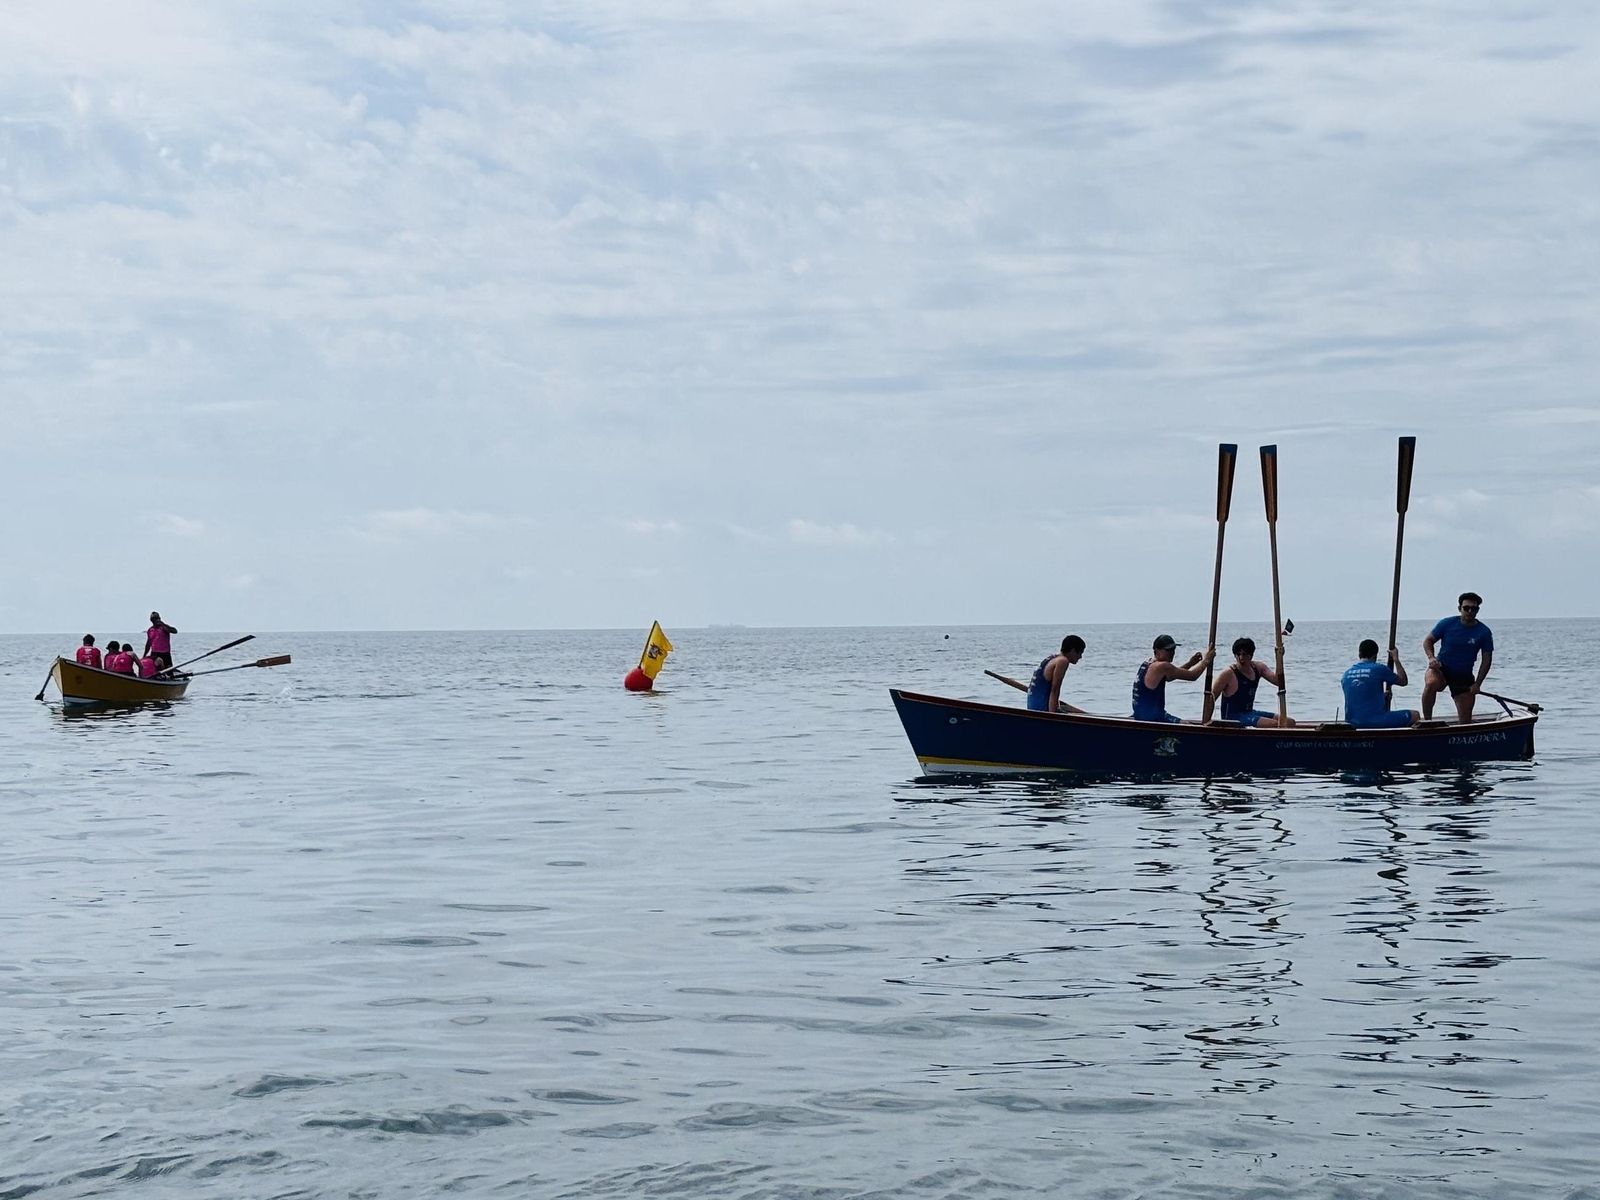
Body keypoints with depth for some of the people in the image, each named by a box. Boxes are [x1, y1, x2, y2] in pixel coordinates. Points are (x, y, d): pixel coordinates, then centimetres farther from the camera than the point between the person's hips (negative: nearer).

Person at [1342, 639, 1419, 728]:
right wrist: (1396, 659, 17)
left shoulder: (1346, 674, 9)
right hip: (1375, 722, -6)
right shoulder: (1378, 669, -7)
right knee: (1415, 715, 8)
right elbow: (1403, 681, 8)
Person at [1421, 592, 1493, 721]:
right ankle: (1426, 721, -25)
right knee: (1431, 684, -37)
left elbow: (1486, 660, 2)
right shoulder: (1447, 624, -7)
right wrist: (1431, 657, -17)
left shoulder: (1484, 632, -4)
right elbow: (1428, 640, 4)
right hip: (1441, 668, -2)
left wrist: (1477, 684, -7)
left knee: (1466, 720, 0)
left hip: (1464, 676, 2)